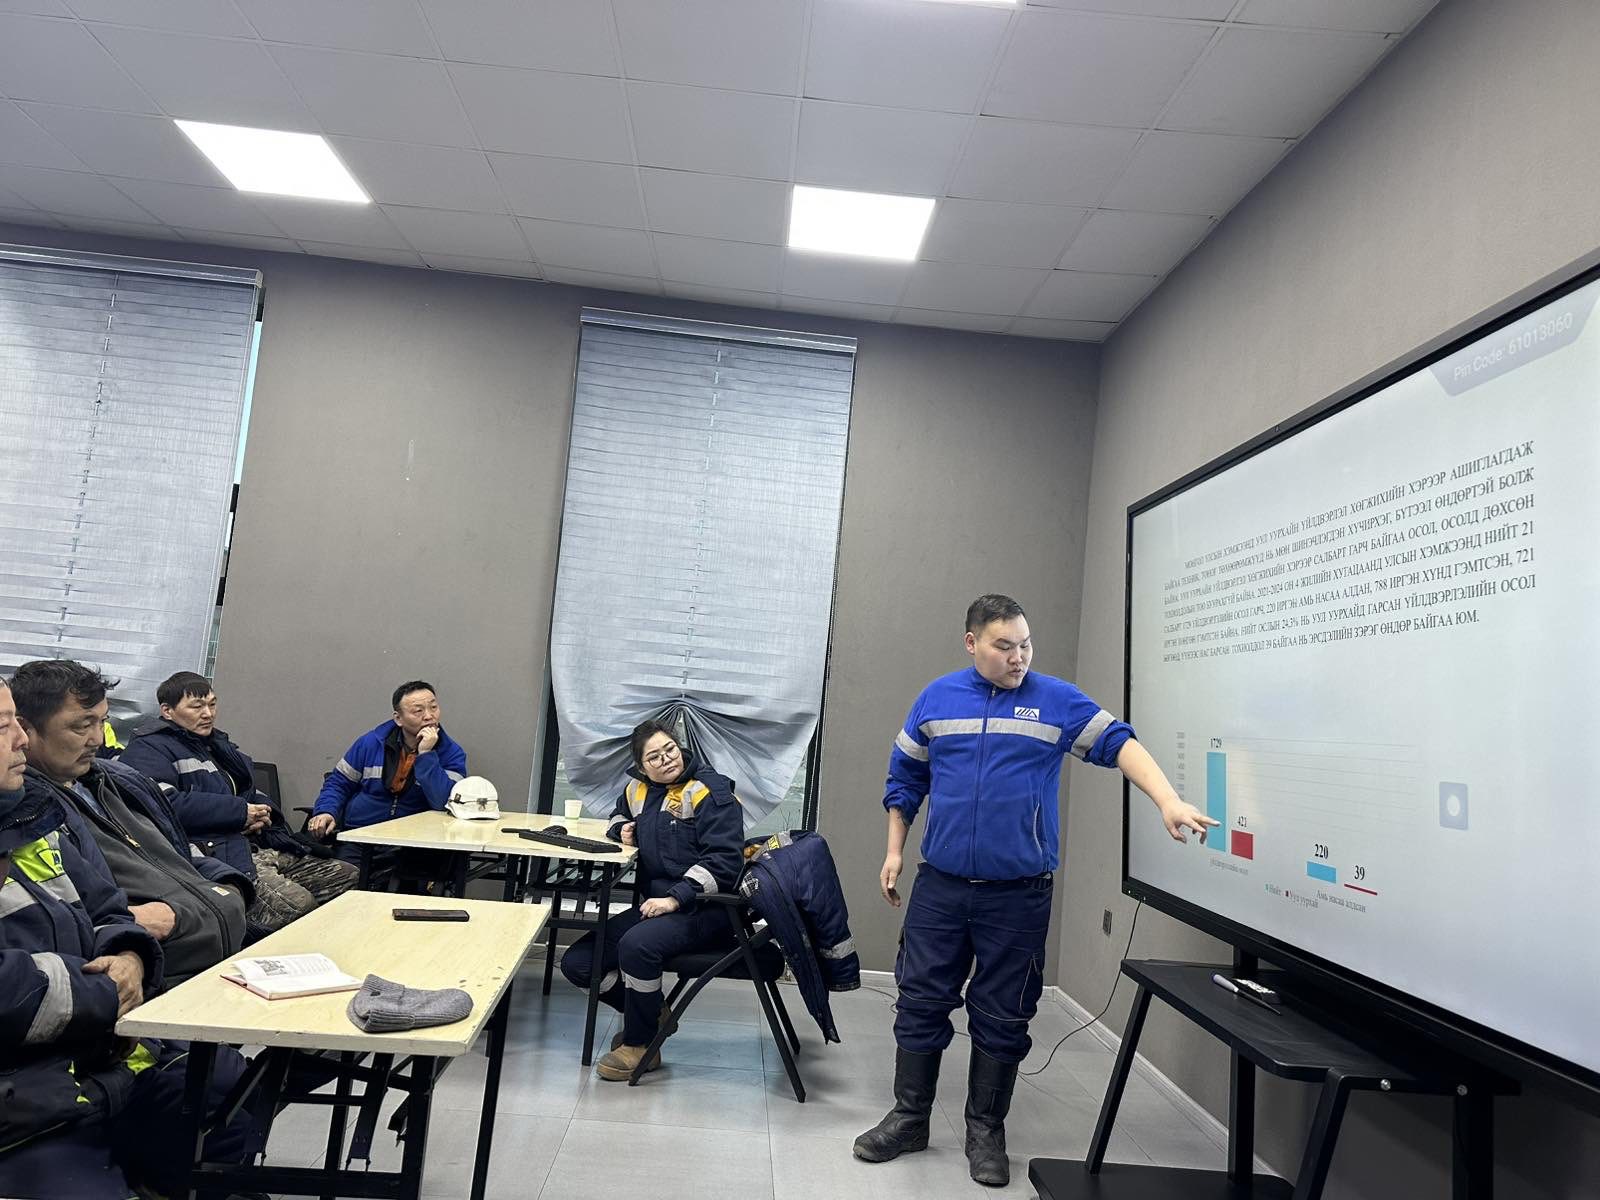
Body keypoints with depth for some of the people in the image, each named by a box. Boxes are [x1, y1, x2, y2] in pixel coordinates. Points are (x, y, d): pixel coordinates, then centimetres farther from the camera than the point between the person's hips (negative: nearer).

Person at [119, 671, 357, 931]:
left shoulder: (216, 741, 26)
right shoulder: (148, 749, -1)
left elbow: (254, 794, 30)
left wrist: (262, 813, 3)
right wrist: (240, 812, -15)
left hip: (259, 844, 9)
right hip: (215, 851, -9)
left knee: (348, 876, -2)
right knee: (297, 904, -32)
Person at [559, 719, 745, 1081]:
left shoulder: (710, 791, -12)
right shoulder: (638, 790, 9)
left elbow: (723, 859, -19)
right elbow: (619, 814, 33)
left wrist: (676, 898, -24)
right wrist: (622, 829, 8)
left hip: (703, 910, -8)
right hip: (653, 904, 8)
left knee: (636, 945, -34)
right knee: (576, 963, -2)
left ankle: (640, 1045, -11)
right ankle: (652, 1013, 16)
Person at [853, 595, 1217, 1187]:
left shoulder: (1056, 701, -1)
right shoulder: (937, 698, 5)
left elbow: (1119, 744, -8)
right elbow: (905, 778, 12)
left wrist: (1169, 802, -22)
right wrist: (894, 851, 9)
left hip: (1019, 892, -1)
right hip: (940, 885, 2)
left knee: (1003, 1016, 8)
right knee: (921, 1001, 8)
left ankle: (986, 1131, 25)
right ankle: (909, 1118, 25)